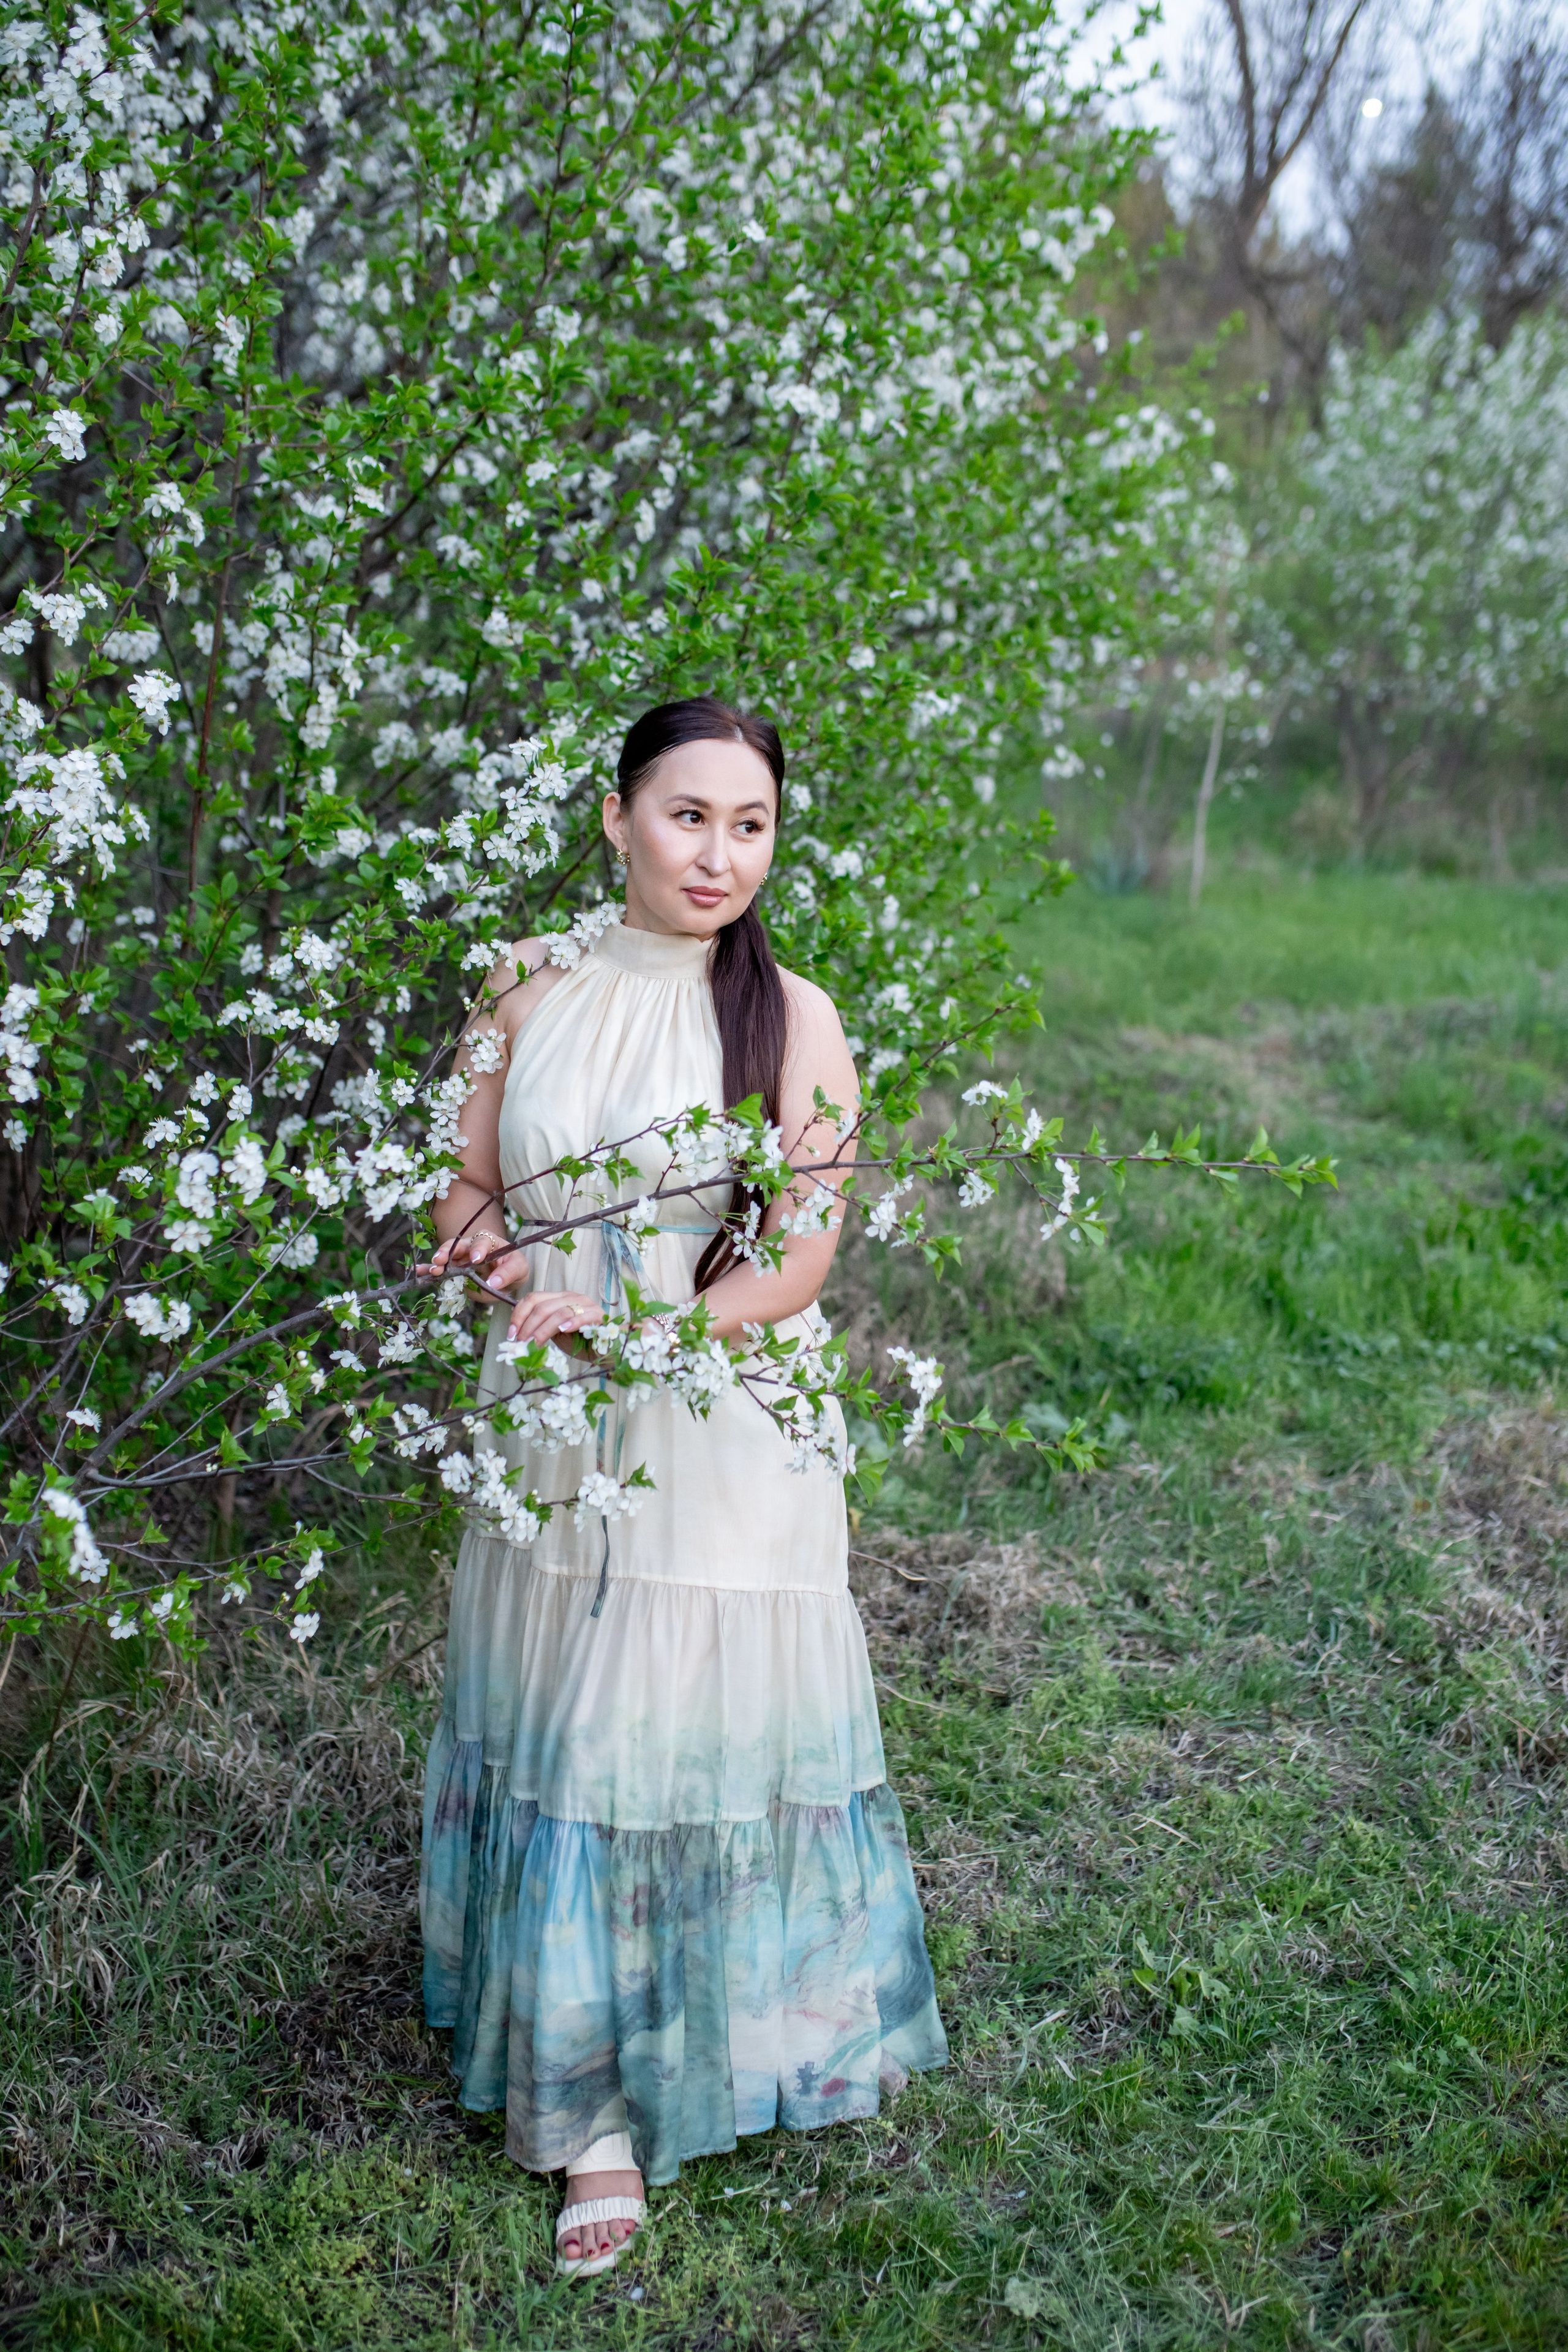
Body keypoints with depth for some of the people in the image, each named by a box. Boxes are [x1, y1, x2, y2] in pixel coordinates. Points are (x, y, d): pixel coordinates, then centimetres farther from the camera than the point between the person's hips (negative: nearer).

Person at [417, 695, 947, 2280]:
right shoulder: (529, 988, 1)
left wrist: (621, 1327, -19)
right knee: (566, 1744, 8)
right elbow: (468, 1187, 8)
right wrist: (490, 1248, -15)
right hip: (553, 1431, 2)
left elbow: (795, 1267, -8)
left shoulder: (794, 1018, -6)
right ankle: (594, 2114, 23)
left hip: (726, 1435, -2)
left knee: (711, 1723, 5)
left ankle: (721, 2052, 32)